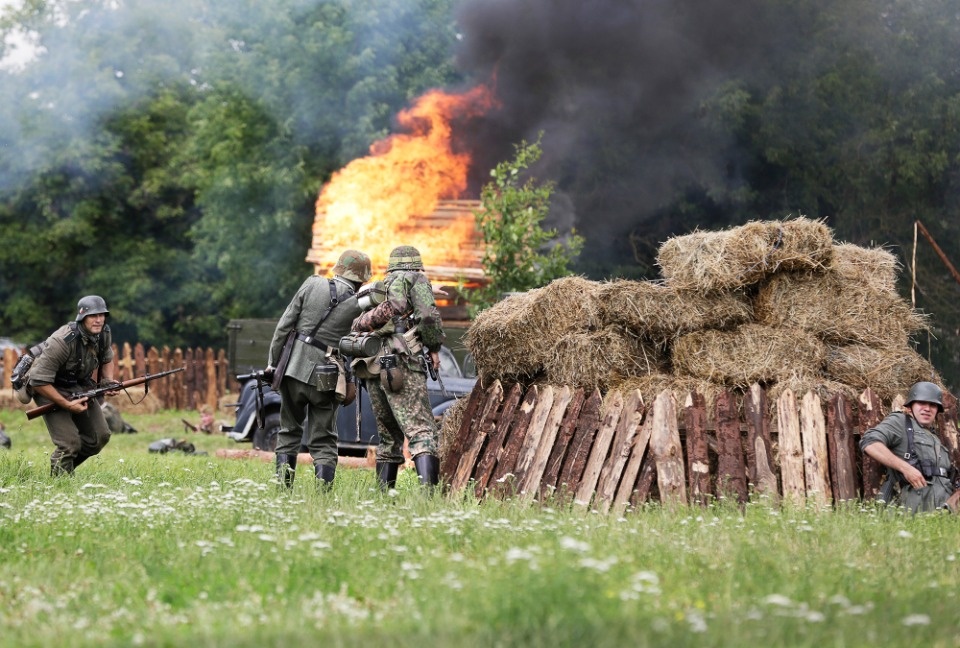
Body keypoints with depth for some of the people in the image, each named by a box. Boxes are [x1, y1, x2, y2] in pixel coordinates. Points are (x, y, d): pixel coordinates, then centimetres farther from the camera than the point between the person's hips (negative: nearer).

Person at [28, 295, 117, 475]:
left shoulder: (104, 334, -10)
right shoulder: (63, 342, -33)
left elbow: (107, 359, 13)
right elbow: (38, 381, -30)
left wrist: (109, 382, -7)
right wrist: (67, 405, -28)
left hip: (80, 386, 7)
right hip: (51, 390, -7)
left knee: (100, 437, 4)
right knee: (70, 444, -18)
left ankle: (66, 468, 25)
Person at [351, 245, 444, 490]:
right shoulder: (415, 280, 10)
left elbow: (355, 328, 21)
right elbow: (428, 315, -6)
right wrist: (434, 348, 5)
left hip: (371, 366, 6)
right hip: (402, 364, -6)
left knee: (388, 436, 15)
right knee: (422, 431, -15)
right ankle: (429, 488, -32)